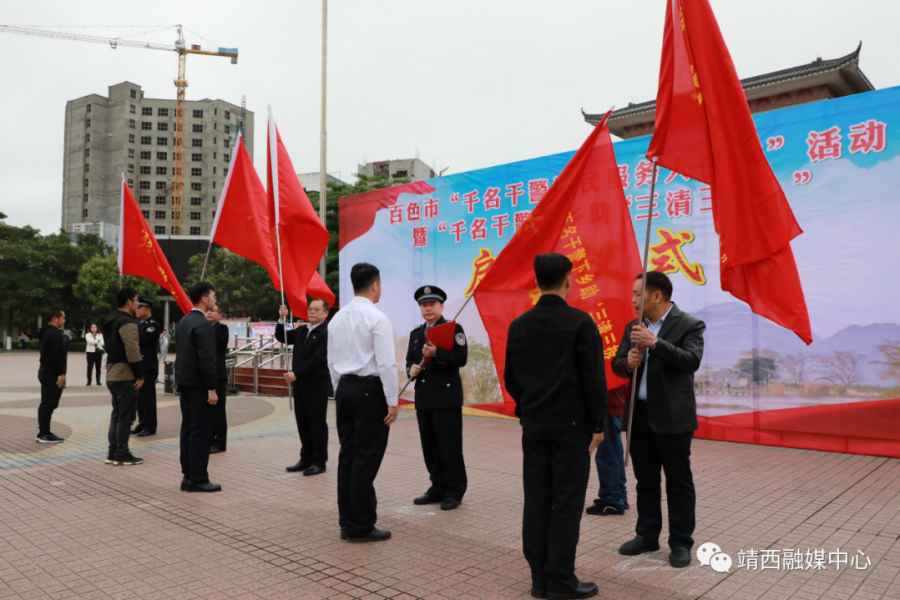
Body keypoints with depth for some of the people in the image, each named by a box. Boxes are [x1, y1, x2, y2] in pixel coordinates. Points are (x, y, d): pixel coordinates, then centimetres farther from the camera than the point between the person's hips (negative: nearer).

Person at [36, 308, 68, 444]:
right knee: (49, 404, -6)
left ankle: (43, 432, 20)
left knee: (46, 403, 14)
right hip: (52, 374, -11)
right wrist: (61, 373, -22)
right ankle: (44, 434, -3)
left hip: (45, 372, 11)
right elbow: (56, 356, -24)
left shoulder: (47, 332, 16)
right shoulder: (55, 334, -17)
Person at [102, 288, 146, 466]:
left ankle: (113, 453, 20)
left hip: (112, 375, 10)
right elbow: (133, 352, -21)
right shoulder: (127, 323, -16)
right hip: (126, 376, -10)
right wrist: (140, 375, -15)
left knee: (116, 415, 15)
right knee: (126, 417, -2)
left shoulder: (110, 320, 15)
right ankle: (122, 456, 3)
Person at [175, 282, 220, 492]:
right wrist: (212, 389, -19)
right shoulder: (203, 324, -17)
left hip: (184, 381, 10)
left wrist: (181, 378, 19)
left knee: (188, 428, 12)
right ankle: (198, 479, 0)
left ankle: (188, 475, 18)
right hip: (198, 384, -10)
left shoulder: (184, 321, 12)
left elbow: (180, 352, 16)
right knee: (201, 431, -4)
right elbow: (207, 359, -21)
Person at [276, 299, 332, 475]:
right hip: (300, 385, 8)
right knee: (303, 425, 13)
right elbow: (282, 337, 21)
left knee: (317, 424, 2)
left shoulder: (327, 332, -13)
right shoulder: (301, 331, 14)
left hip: (317, 386, -8)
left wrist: (296, 374, -19)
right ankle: (306, 459, 24)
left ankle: (319, 462, 12)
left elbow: (319, 359, -20)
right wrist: (282, 319, 3)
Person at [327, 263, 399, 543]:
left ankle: (347, 522, 20)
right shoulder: (376, 318, -12)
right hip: (370, 390, -8)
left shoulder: (337, 318, 11)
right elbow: (386, 363, -17)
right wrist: (393, 402, -13)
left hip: (344, 388, 8)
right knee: (366, 458, -2)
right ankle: (361, 527, 5)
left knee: (347, 454, 12)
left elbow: (332, 361, 14)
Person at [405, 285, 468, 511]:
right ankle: (438, 488, 22)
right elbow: (409, 360, 20)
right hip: (423, 397, 6)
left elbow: (461, 358, -12)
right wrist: (411, 369, -2)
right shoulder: (415, 333, 17)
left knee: (450, 446, -2)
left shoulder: (453, 329, -2)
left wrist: (436, 353, -22)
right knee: (429, 446, 10)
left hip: (447, 396, -6)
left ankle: (454, 491, 10)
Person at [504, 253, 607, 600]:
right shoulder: (580, 322, -10)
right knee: (567, 503, 2)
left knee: (537, 501, 9)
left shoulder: (519, 325, 3)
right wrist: (598, 425, -3)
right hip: (571, 425, -4)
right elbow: (594, 378, -11)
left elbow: (511, 379, 8)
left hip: (533, 425, 5)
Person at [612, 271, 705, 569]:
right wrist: (627, 362, -14)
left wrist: (655, 343, -27)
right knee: (645, 480, 15)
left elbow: (692, 361, -20)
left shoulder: (689, 325, -6)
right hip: (639, 415, 6)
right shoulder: (633, 327, 10)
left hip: (672, 417, -5)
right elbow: (616, 365, 9)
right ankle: (647, 536, 29)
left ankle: (681, 542, 18)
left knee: (679, 482, 5)